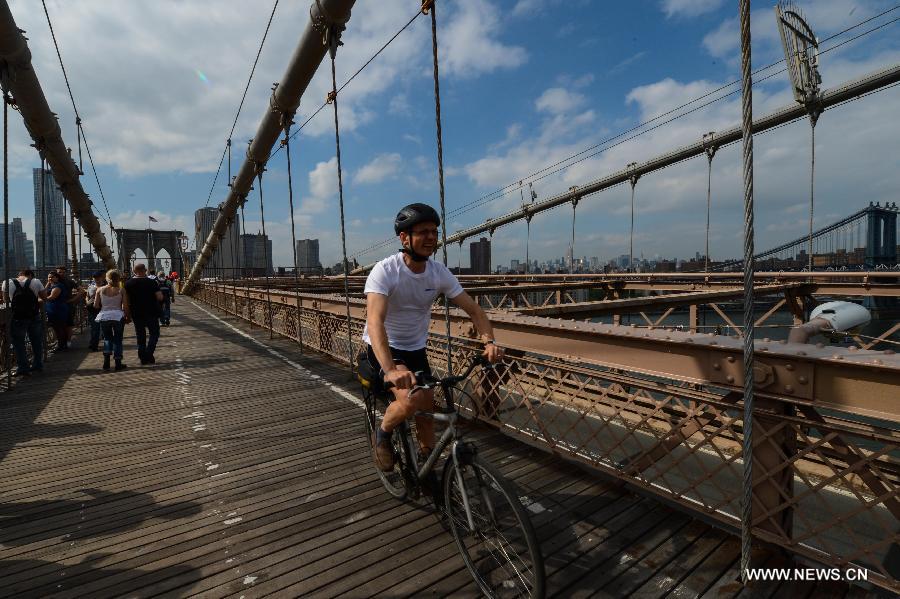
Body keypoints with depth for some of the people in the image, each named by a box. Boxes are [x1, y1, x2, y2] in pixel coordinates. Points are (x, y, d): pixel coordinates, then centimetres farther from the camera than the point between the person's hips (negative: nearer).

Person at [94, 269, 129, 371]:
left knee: (107, 338, 17)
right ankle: (118, 364, 10)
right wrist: (127, 317, 6)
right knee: (117, 339, 7)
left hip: (104, 317, 2)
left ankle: (106, 362, 7)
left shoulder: (100, 290, 0)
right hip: (118, 316, -2)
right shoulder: (121, 290, -5)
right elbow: (125, 307, -7)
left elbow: (95, 306, 2)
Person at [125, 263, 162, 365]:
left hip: (136, 314, 3)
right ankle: (149, 355, -6)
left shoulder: (128, 283, 0)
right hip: (151, 313, -3)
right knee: (154, 333, 10)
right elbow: (160, 297, -14)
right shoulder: (152, 282, -11)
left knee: (140, 336, 12)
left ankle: (143, 358, 13)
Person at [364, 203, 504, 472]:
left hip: (415, 349, 5)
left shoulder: (440, 273, -10)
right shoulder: (385, 271, -25)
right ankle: (383, 434, 6)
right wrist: (390, 370, -53)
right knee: (411, 399, -27)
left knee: (427, 409, 6)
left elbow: (473, 309, -9)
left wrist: (489, 341, -29)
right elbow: (375, 321, -39)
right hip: (383, 348, -5)